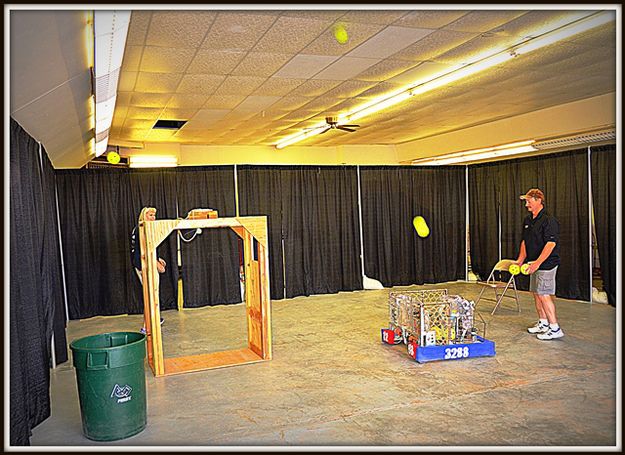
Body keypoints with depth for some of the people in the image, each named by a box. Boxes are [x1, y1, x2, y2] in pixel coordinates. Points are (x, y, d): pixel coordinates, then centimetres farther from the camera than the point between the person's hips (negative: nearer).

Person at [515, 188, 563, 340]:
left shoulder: (549, 220, -16)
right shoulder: (527, 220, 13)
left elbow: (551, 243, -22)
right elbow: (524, 242, 20)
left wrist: (538, 262, -27)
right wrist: (520, 259, 10)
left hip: (546, 264, -9)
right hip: (534, 264, 9)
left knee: (544, 295, -10)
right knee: (536, 294, 14)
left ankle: (555, 329, -2)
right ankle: (543, 323, 27)